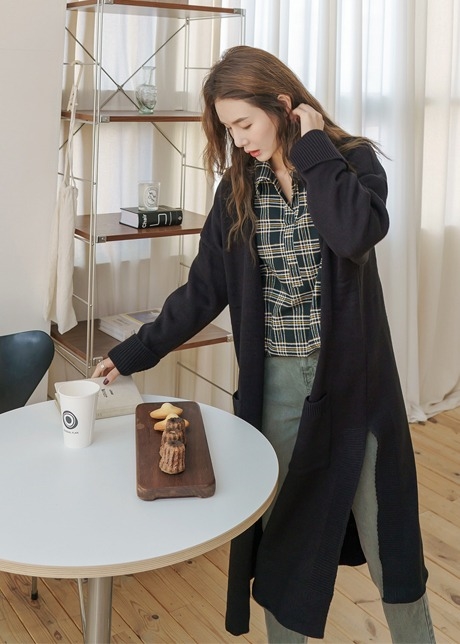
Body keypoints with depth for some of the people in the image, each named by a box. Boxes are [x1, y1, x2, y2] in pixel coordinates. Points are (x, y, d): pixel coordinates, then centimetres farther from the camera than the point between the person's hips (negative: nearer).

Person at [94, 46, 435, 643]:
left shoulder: (353, 160, -6)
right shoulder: (239, 186, 2)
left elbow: (358, 233, -28)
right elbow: (204, 289, 3)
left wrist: (313, 146, -18)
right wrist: (134, 353, 0)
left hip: (353, 376, -2)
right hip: (276, 380, 3)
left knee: (387, 536, 10)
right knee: (281, 533, 9)